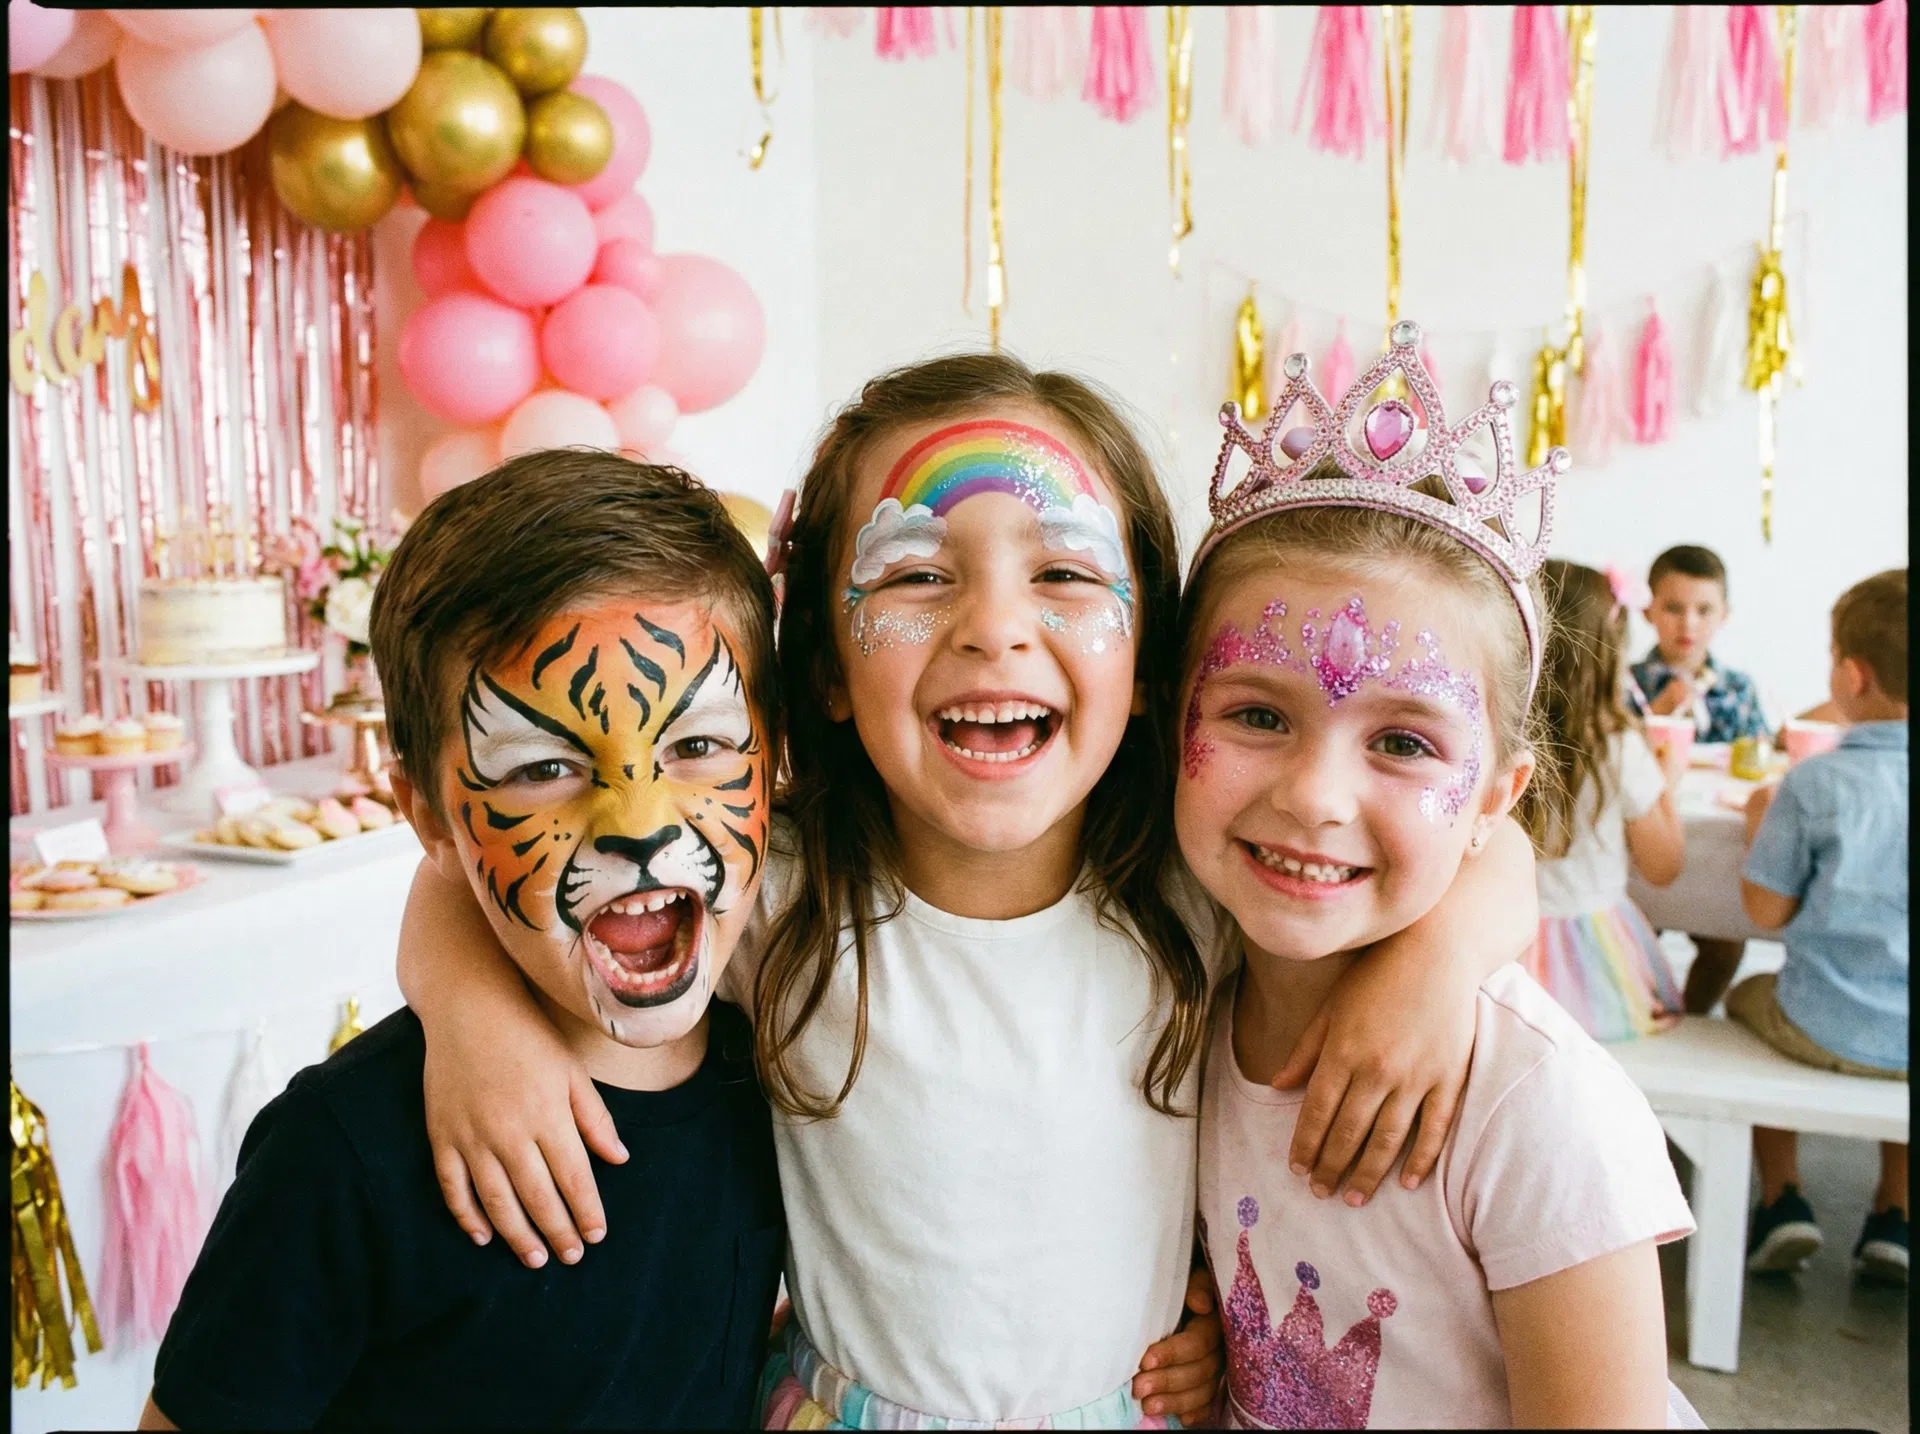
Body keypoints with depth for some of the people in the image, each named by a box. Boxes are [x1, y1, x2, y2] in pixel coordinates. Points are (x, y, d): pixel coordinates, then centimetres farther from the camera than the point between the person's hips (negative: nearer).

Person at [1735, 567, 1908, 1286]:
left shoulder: (1814, 783, -17)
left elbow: (1768, 909, -10)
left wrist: (1762, 819, 4)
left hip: (1831, 1029, -3)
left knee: (1747, 995, 29)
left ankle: (1783, 1198, 25)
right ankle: (1891, 1215, 33)